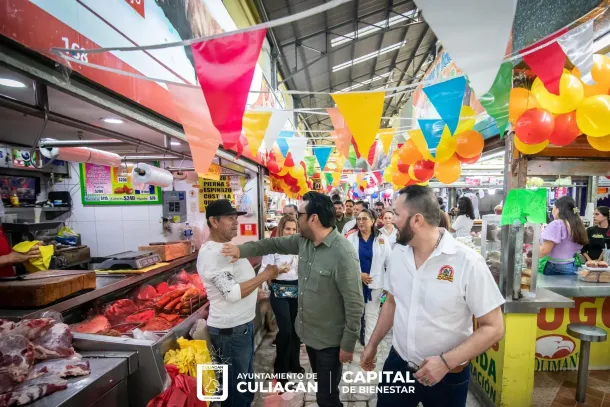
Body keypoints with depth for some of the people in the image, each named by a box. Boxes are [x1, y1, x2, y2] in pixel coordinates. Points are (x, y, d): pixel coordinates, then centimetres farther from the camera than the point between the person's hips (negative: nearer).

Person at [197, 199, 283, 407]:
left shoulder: (229, 246, 7)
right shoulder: (210, 253, -23)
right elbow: (232, 293, -27)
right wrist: (265, 275, -22)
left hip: (244, 323, 9)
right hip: (230, 329, -9)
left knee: (247, 381, 25)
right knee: (236, 387, 12)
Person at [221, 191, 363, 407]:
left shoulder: (343, 254, -29)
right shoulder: (303, 240, -5)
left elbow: (354, 304, -25)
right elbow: (274, 244, 9)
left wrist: (348, 344, -18)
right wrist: (242, 249, -1)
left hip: (330, 340, -7)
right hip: (309, 333, 7)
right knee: (321, 388, 28)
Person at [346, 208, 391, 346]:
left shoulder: (381, 239, -3)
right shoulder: (351, 238, -2)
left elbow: (389, 262, -1)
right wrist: (359, 274, -11)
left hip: (375, 282, -1)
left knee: (372, 314, 5)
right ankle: (361, 337, 34)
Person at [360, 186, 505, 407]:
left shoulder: (468, 262, -20)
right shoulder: (398, 253, -5)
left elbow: (493, 328, -14)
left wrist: (446, 362, -22)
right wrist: (373, 343, 12)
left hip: (447, 376, -4)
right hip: (398, 363, 4)